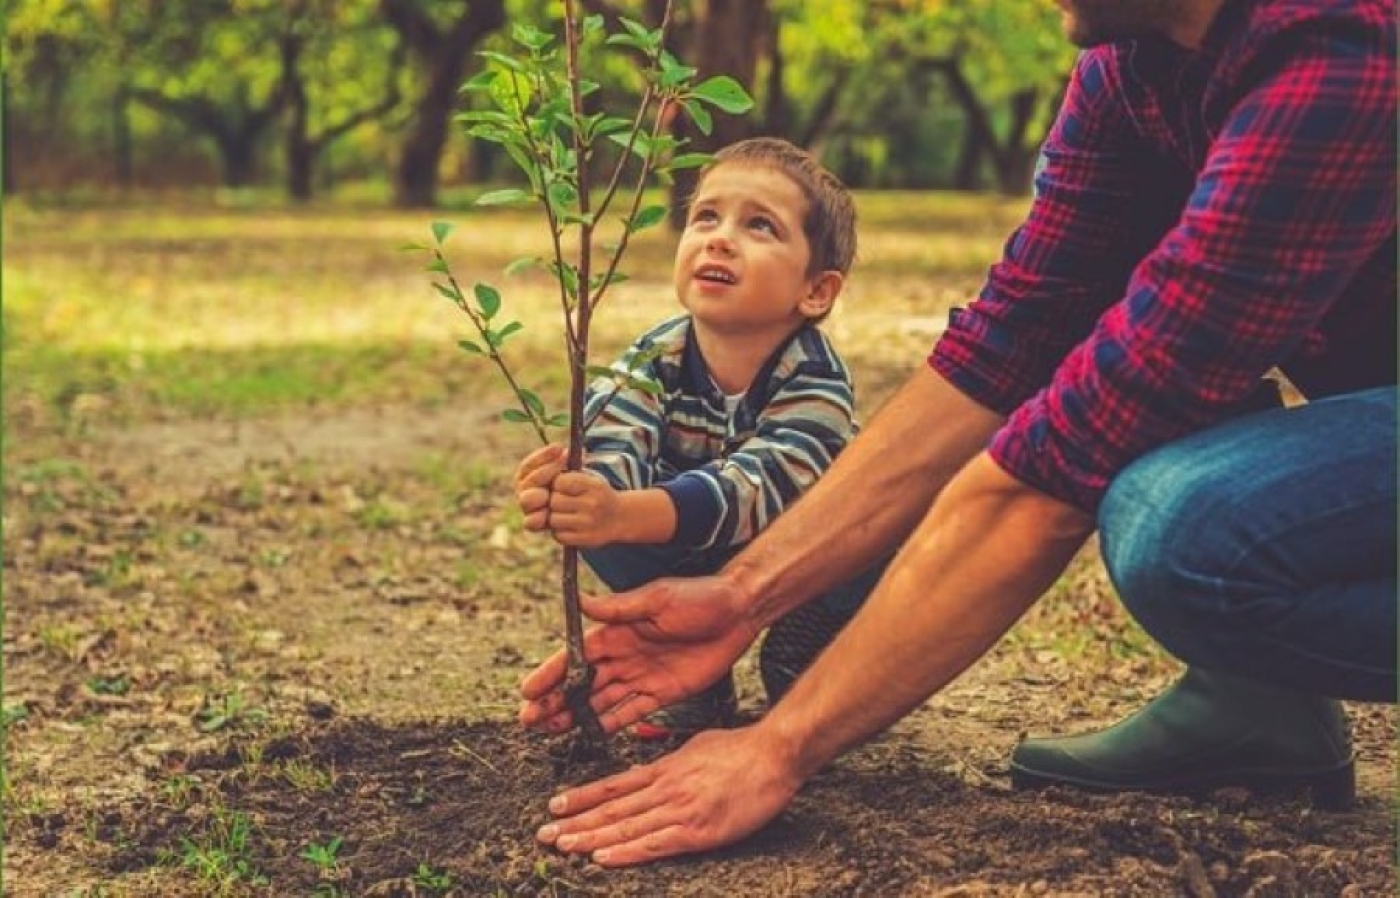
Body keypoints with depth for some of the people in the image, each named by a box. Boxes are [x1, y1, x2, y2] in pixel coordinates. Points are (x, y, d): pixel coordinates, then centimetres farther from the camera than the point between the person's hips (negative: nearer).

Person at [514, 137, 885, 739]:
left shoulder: (816, 382, -31)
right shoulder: (651, 363, -19)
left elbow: (752, 488, -47)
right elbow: (611, 453, -36)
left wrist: (624, 514, -66)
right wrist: (572, 491, -63)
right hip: (695, 565, 3)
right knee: (597, 528, -25)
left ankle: (802, 669, -3)